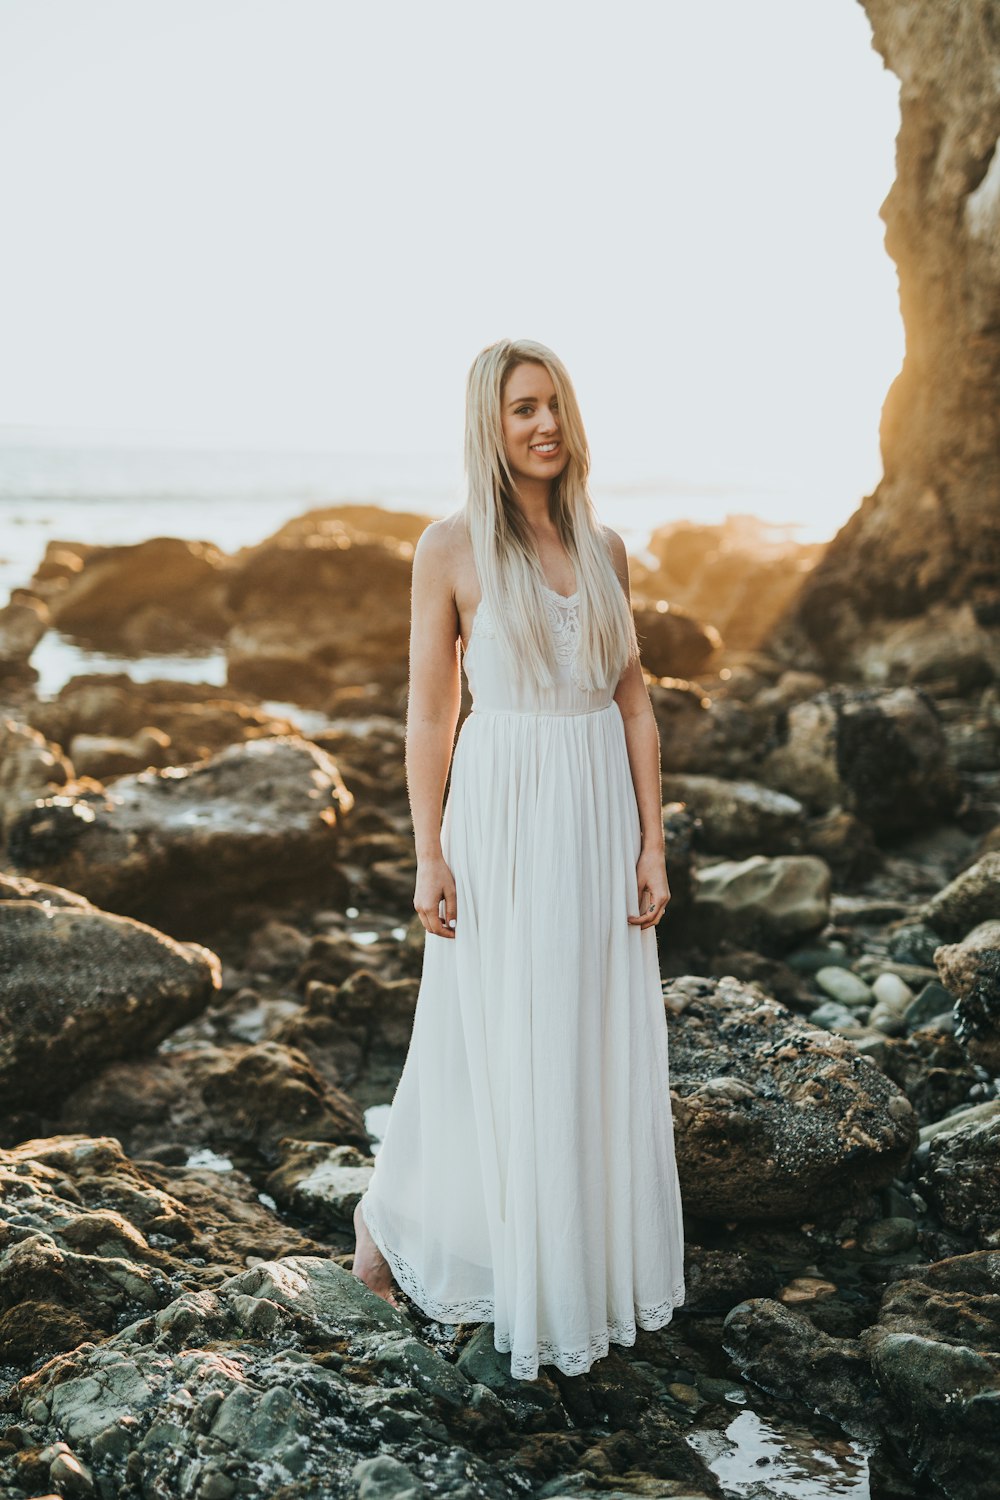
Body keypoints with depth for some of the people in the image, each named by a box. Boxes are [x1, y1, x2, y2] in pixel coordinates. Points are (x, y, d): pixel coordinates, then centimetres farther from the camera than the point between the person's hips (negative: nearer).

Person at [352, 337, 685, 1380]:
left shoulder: (603, 547, 6)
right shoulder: (451, 547, -6)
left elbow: (634, 705, 7)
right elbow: (428, 710, -5)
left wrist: (651, 846, 2)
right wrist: (427, 855, -9)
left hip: (600, 820, 5)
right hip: (502, 821, -4)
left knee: (603, 1048, 11)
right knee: (494, 1048, 6)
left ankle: (593, 1250, 30)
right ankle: (390, 1209, 31)